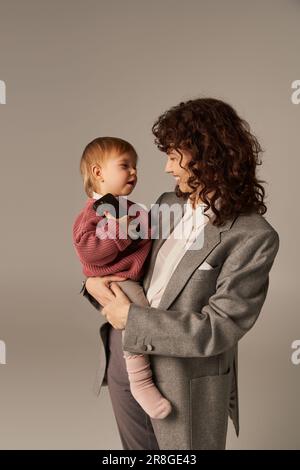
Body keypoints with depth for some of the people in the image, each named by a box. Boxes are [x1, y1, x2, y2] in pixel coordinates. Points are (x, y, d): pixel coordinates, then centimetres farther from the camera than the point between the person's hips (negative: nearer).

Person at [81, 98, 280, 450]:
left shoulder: (254, 236, -19)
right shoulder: (166, 204, 1)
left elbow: (218, 329, -22)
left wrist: (131, 318, -19)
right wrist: (93, 280, -7)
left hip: (188, 385, -6)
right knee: (136, 446, 25)